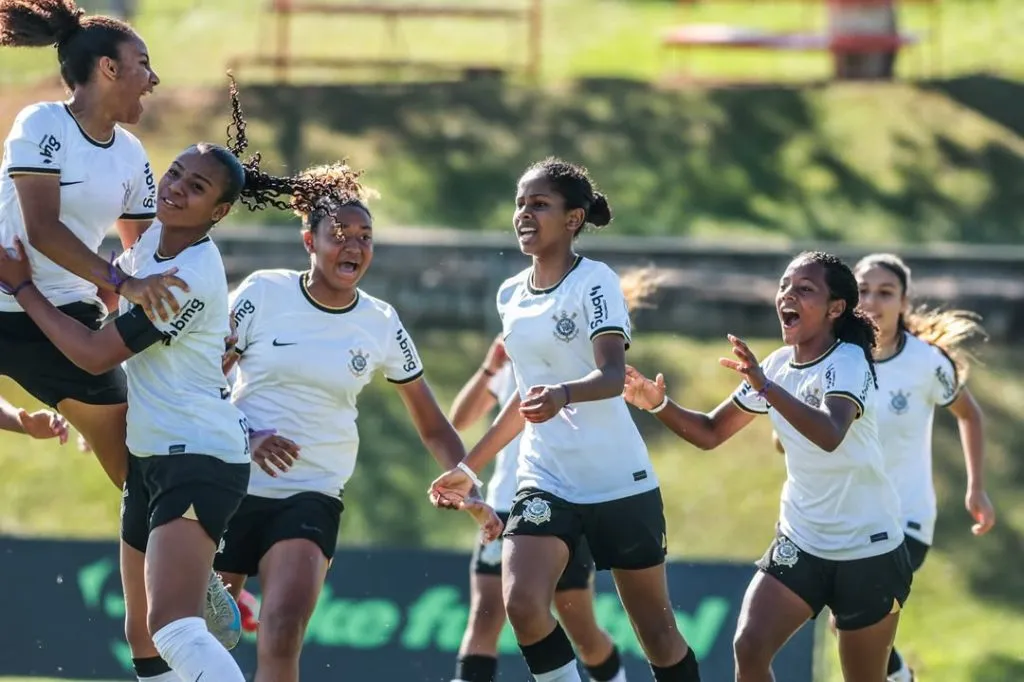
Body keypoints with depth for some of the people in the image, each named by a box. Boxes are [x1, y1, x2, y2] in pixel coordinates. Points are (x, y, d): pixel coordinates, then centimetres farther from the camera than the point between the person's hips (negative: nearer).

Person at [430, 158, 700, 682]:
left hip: (620, 481, -5)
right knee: (522, 603, -20)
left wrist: (563, 394, -45)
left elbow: (613, 374, -23)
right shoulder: (511, 295, 9)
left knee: (656, 629, 3)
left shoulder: (595, 281, -9)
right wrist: (470, 467, 26)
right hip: (545, 479, 5)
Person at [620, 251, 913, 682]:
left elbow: (830, 435, -40)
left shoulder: (848, 362, -19)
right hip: (799, 544, 6)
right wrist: (659, 405, -10)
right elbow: (710, 433, 10)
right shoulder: (776, 366, 2)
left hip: (867, 551, -6)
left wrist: (765, 387, -52)